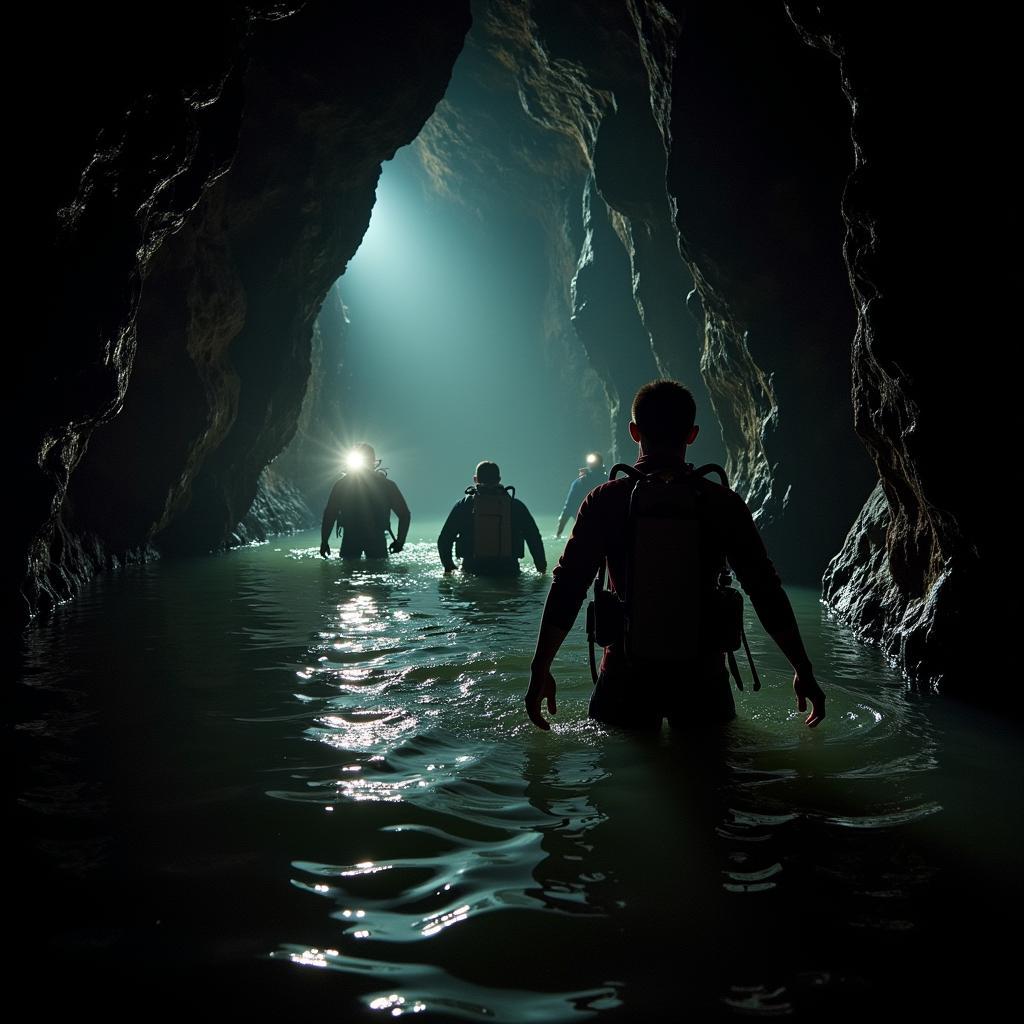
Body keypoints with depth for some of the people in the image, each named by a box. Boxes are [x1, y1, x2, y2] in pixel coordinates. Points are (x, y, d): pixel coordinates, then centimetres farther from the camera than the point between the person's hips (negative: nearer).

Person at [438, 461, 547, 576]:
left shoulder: (464, 504, 5)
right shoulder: (515, 505, 6)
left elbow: (444, 540, 5)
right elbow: (535, 539, 6)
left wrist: (448, 568, 18)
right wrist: (542, 569, 16)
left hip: (472, 571, 0)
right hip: (508, 571, 0)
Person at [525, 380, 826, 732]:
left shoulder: (605, 501, -3)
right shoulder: (723, 504, -2)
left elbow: (566, 588, -5)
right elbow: (767, 594, -1)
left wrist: (540, 670, 2)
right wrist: (803, 670, 7)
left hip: (627, 676, 0)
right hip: (701, 676, 1)